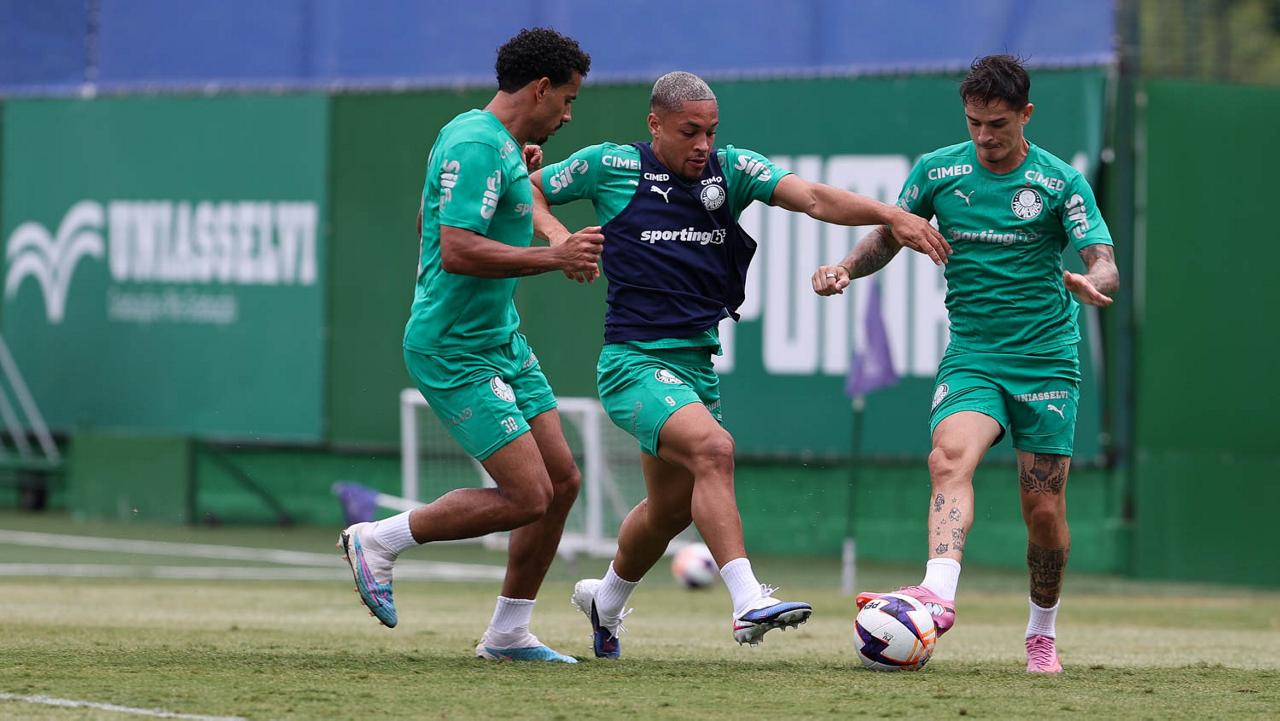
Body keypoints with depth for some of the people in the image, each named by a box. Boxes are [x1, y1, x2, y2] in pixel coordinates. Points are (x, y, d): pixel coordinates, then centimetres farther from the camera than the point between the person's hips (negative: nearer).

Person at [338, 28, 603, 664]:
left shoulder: (473, 136, 13)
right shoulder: (478, 146, -19)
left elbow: (429, 224, 26)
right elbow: (456, 251, -29)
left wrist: (515, 175, 22)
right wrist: (555, 257, -25)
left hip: (500, 341, 11)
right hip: (454, 351, -11)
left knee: (562, 480, 8)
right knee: (527, 496, -13)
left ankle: (508, 633, 17)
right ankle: (378, 541, 2)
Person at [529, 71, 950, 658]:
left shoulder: (730, 169, 4)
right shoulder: (610, 167, -3)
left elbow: (812, 198, -8)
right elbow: (526, 190, 10)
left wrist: (891, 215, -22)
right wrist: (556, 236, -10)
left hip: (698, 362, 6)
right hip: (635, 362, -6)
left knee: (671, 510, 17)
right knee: (713, 448, -29)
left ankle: (605, 601, 44)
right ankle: (748, 603, -34)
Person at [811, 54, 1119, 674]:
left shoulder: (1060, 182, -4)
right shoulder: (938, 171, 2)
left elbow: (1105, 262, -10)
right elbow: (889, 235, 14)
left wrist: (1092, 284, -34)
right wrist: (847, 267, -6)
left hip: (1046, 362, -1)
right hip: (970, 357, 1)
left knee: (1045, 512, 1)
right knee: (950, 458, -29)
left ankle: (1042, 633, 23)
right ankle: (939, 593, -48)